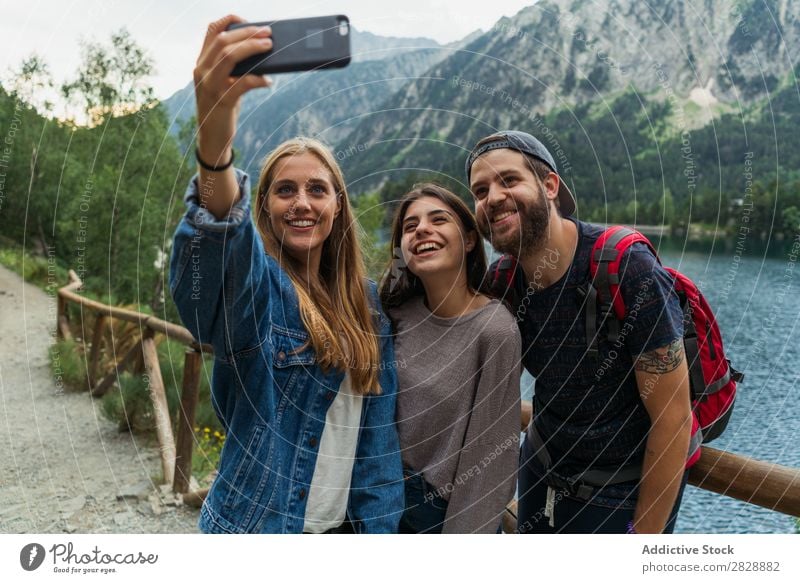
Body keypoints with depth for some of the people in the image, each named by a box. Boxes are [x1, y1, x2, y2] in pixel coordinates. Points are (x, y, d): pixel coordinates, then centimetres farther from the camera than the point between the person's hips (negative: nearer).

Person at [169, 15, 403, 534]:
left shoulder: (368, 302, 0)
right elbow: (223, 241, -38)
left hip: (345, 523, 4)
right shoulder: (252, 285, -14)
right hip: (259, 521, -3)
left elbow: (378, 429, 1)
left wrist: (378, 523, -1)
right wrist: (213, 146, -56)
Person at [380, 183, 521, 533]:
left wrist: (464, 530, -14)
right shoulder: (400, 311, -9)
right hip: (394, 492, 5)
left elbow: (491, 450, -18)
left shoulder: (494, 329, -23)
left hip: (454, 509, -4)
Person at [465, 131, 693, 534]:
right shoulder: (498, 282, -11)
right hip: (542, 468, 5)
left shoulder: (628, 268, -26)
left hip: (629, 489, -4)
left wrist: (645, 536, -16)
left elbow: (672, 418, -21)